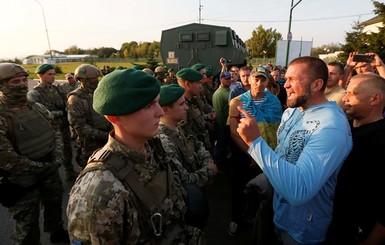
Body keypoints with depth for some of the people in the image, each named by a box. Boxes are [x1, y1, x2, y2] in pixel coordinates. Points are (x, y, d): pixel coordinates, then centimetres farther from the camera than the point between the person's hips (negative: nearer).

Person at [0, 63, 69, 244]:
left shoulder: (37, 107, 2)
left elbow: (55, 131, 8)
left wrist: (57, 156, -5)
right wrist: (38, 167, -16)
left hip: (49, 168, 7)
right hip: (22, 178, -7)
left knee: (54, 202, 25)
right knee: (27, 221, 12)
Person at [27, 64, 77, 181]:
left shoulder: (57, 89, 6)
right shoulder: (33, 94, -12)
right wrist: (61, 113, -16)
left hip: (65, 128, 6)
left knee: (68, 150, 19)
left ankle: (70, 172, 40)